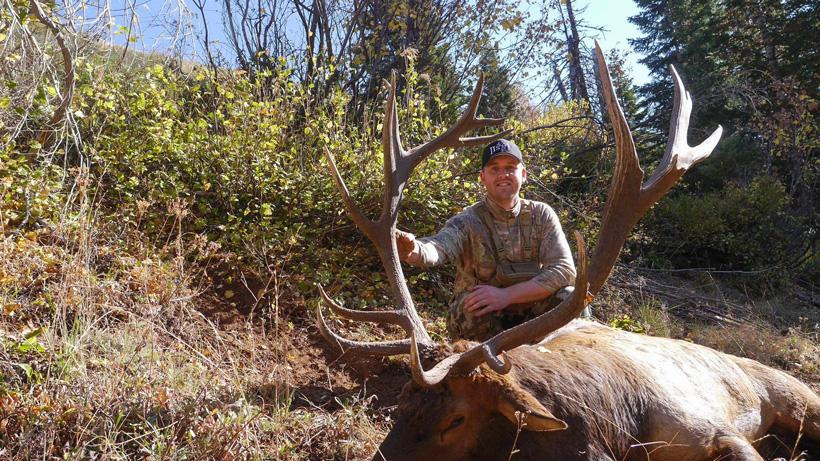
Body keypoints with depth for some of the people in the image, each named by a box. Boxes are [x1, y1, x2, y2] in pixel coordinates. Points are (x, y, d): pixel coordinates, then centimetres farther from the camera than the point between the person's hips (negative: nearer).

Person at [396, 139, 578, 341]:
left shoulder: (541, 214, -4)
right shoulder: (468, 222, -11)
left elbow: (565, 271, -15)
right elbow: (438, 247, -33)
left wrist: (506, 295, -26)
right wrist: (413, 251, -58)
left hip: (529, 319, 2)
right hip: (477, 322, -2)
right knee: (475, 303, -34)